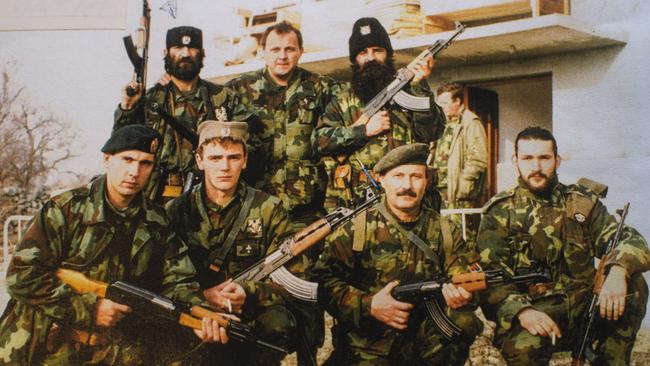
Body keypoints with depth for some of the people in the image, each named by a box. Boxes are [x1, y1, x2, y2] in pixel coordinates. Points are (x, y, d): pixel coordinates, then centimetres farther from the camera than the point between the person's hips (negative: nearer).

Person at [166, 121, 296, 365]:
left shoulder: (268, 209, 3)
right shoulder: (176, 211, 5)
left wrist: (248, 292, -19)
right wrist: (202, 295, -16)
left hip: (254, 310, 0)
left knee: (276, 325, -31)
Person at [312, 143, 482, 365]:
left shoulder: (445, 232, 8)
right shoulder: (356, 228, -2)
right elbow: (322, 280, -7)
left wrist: (463, 294, -18)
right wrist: (368, 305, -19)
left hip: (427, 343, 3)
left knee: (464, 320, -22)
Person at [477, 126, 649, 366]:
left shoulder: (582, 202, 10)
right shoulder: (500, 212, 3)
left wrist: (618, 271, -24)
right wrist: (522, 311, -26)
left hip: (583, 309, 4)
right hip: (531, 312, -4)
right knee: (523, 347, -37)